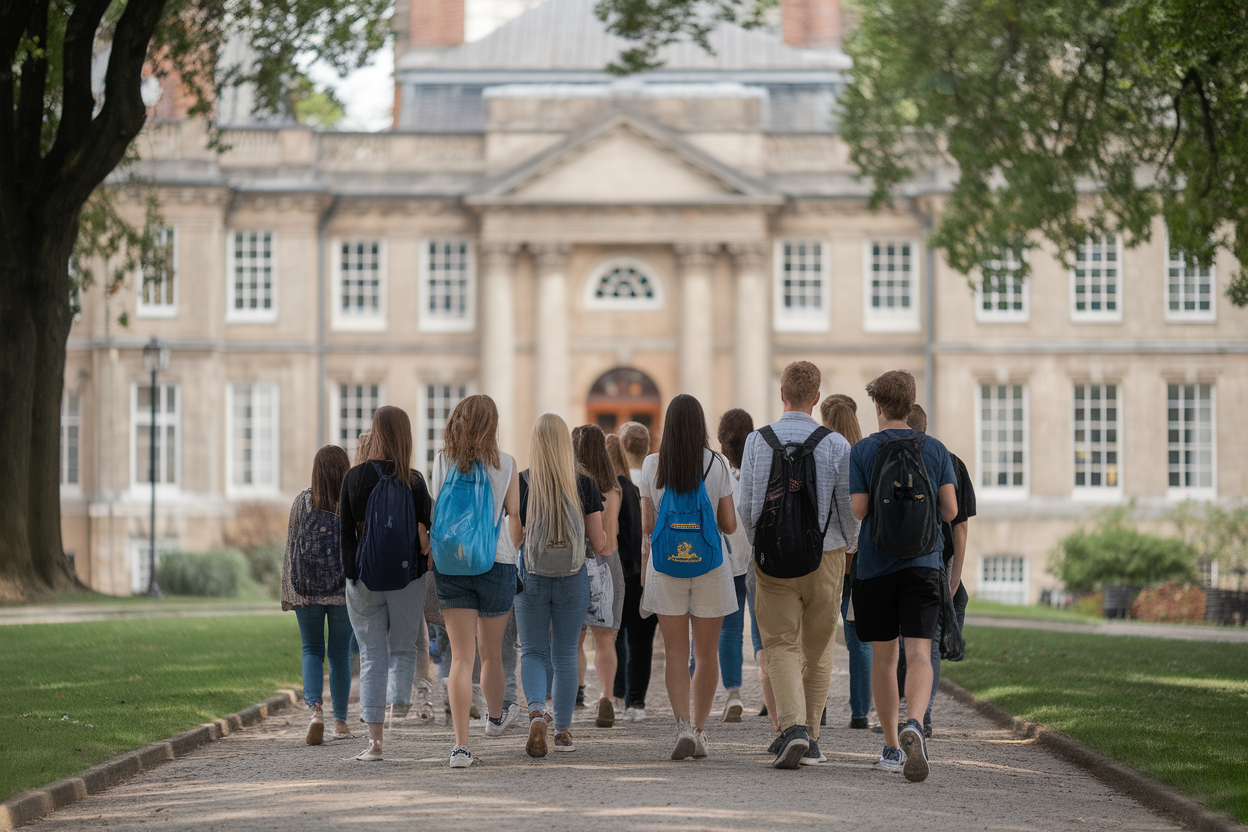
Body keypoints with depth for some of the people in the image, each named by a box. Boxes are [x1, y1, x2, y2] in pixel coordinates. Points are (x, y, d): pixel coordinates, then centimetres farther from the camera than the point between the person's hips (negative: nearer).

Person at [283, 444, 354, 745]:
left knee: (312, 650, 9)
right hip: (345, 589, 0)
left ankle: (315, 709, -14)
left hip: (307, 588, 0)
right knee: (340, 653, 11)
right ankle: (340, 721, 14)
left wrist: (288, 591, 7)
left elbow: (291, 547, 1)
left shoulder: (303, 501, -2)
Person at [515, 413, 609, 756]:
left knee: (532, 651, 9)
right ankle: (563, 731, 16)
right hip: (573, 579, 1)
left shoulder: (521, 483, -8)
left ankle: (537, 712, -17)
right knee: (565, 655, 12)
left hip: (531, 577, -1)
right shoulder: (585, 485, -5)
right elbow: (599, 544, -3)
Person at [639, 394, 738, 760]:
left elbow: (647, 525, -1)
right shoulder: (717, 465, -4)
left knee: (675, 654, 3)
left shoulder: (652, 466, -2)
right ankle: (699, 729, 14)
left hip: (666, 565, 0)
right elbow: (729, 524, -2)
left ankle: (683, 726, -14)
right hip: (709, 565, 0)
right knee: (706, 653, 11)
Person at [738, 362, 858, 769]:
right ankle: (809, 740, 16)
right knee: (818, 651, 12)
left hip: (773, 562, 0)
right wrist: (847, 544, 19)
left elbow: (746, 506, -1)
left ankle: (793, 725, -19)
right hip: (825, 557, 0)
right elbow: (849, 507, -2)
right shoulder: (835, 445, -7)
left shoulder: (757, 442, -5)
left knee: (781, 647, 2)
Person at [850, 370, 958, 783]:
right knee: (919, 652, -9)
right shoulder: (935, 450, 3)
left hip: (875, 565, 0)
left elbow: (857, 511, -9)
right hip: (924, 564, 0)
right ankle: (914, 725, -35)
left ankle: (892, 747, 16)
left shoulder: (863, 451, -3)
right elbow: (951, 510, 1)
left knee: (883, 657, 11)